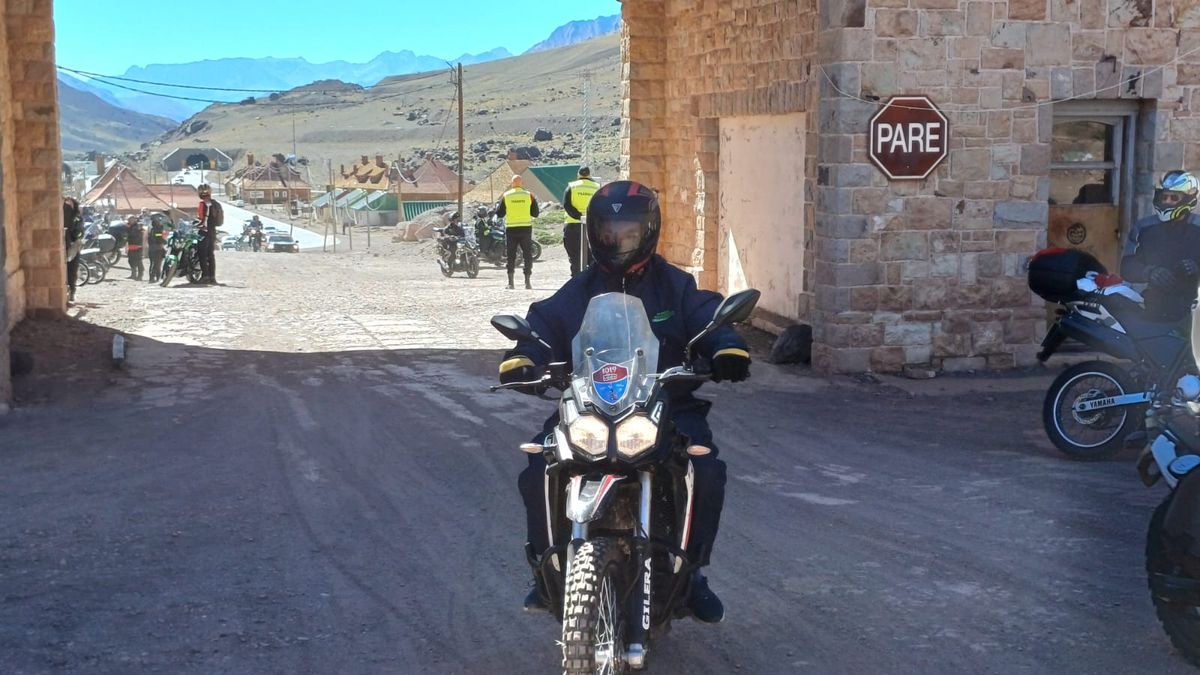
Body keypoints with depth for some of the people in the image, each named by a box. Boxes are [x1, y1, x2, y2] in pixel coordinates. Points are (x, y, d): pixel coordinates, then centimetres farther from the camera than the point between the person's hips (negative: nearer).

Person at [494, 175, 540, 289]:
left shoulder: (506, 196, -2)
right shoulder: (529, 195, -1)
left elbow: (499, 213, 3)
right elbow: (535, 214, 3)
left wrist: (497, 205, 23)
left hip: (511, 229, 0)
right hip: (526, 229, 0)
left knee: (511, 256, 7)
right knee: (528, 255, 6)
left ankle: (510, 282, 4)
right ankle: (527, 281, 0)